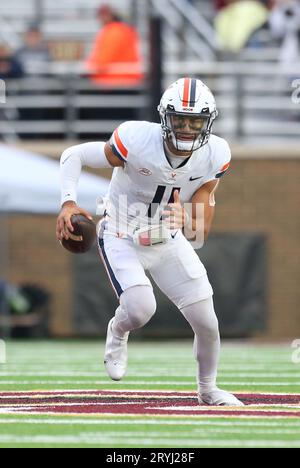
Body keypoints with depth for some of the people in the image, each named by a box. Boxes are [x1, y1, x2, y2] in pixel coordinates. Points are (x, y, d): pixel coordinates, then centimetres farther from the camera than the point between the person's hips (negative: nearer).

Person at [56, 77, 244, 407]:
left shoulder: (214, 155, -18)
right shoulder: (137, 140, -30)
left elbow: (201, 228, -17)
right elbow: (73, 155, -17)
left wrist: (186, 220, -41)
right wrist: (68, 203, -32)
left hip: (168, 241, 4)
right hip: (122, 239, -4)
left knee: (207, 323, 1)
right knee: (141, 309, -27)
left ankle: (208, 389, 30)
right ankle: (118, 332, 12)